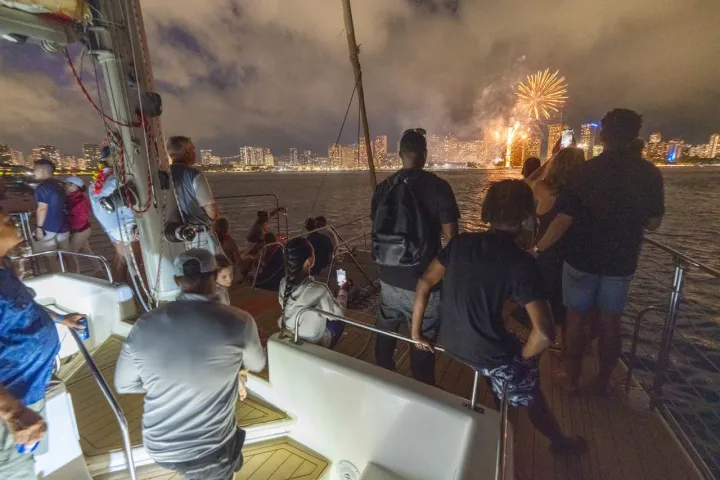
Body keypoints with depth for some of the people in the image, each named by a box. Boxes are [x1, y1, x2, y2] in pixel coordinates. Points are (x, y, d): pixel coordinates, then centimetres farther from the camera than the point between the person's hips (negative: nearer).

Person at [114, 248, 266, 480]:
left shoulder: (144, 325, -13)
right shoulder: (239, 321, -22)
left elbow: (123, 385, 3)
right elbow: (257, 365, -2)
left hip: (158, 446, 4)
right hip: (210, 449, -3)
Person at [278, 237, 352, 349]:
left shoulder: (284, 284, -16)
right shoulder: (319, 290, -33)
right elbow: (338, 314, -15)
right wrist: (343, 291, 0)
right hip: (316, 342, -5)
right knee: (339, 320, 20)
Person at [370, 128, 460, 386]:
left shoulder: (384, 186, 1)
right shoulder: (438, 186, -12)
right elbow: (451, 234, -12)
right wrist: (432, 226, 8)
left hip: (390, 276, 5)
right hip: (423, 279, -5)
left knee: (385, 334, 24)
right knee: (423, 341, 11)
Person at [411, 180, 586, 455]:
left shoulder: (461, 243, -7)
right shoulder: (521, 263, -20)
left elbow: (425, 283, -3)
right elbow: (544, 332, -24)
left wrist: (416, 332, 6)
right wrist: (522, 358, -2)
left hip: (451, 342, 6)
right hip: (488, 353, -5)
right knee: (530, 393, 25)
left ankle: (503, 409, 57)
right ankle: (560, 442, 54)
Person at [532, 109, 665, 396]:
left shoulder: (585, 171, -12)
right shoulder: (650, 174, -3)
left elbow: (564, 219, -18)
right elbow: (653, 223, 4)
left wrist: (538, 249, -11)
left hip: (581, 258, -2)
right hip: (621, 261, 3)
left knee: (576, 319, 11)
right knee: (610, 322, 15)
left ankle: (572, 379, 24)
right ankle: (603, 381, 29)